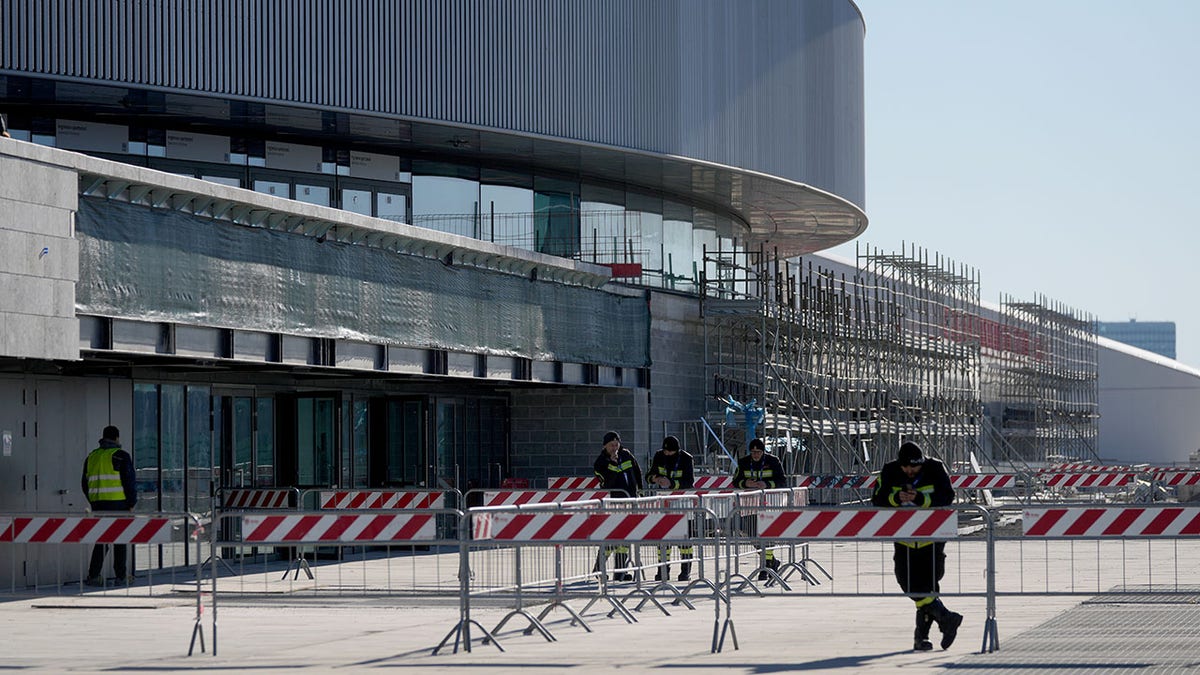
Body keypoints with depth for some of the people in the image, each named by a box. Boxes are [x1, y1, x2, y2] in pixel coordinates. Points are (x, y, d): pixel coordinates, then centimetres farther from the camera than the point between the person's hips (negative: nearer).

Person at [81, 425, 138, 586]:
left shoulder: (91, 457, 14)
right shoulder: (121, 456, -4)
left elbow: (85, 484, 15)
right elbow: (129, 481, -9)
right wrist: (132, 503, -1)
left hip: (97, 504, 5)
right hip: (118, 503, -5)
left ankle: (93, 576, 5)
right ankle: (121, 577, 3)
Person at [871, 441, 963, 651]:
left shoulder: (936, 469, -9)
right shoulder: (890, 472, -4)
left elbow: (947, 497, -18)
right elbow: (877, 500, -7)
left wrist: (920, 498, -32)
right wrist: (896, 498, -27)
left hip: (932, 537, -2)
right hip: (904, 539, 2)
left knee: (927, 585, -1)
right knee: (907, 581, -14)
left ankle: (921, 635, 8)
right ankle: (945, 618, -10)